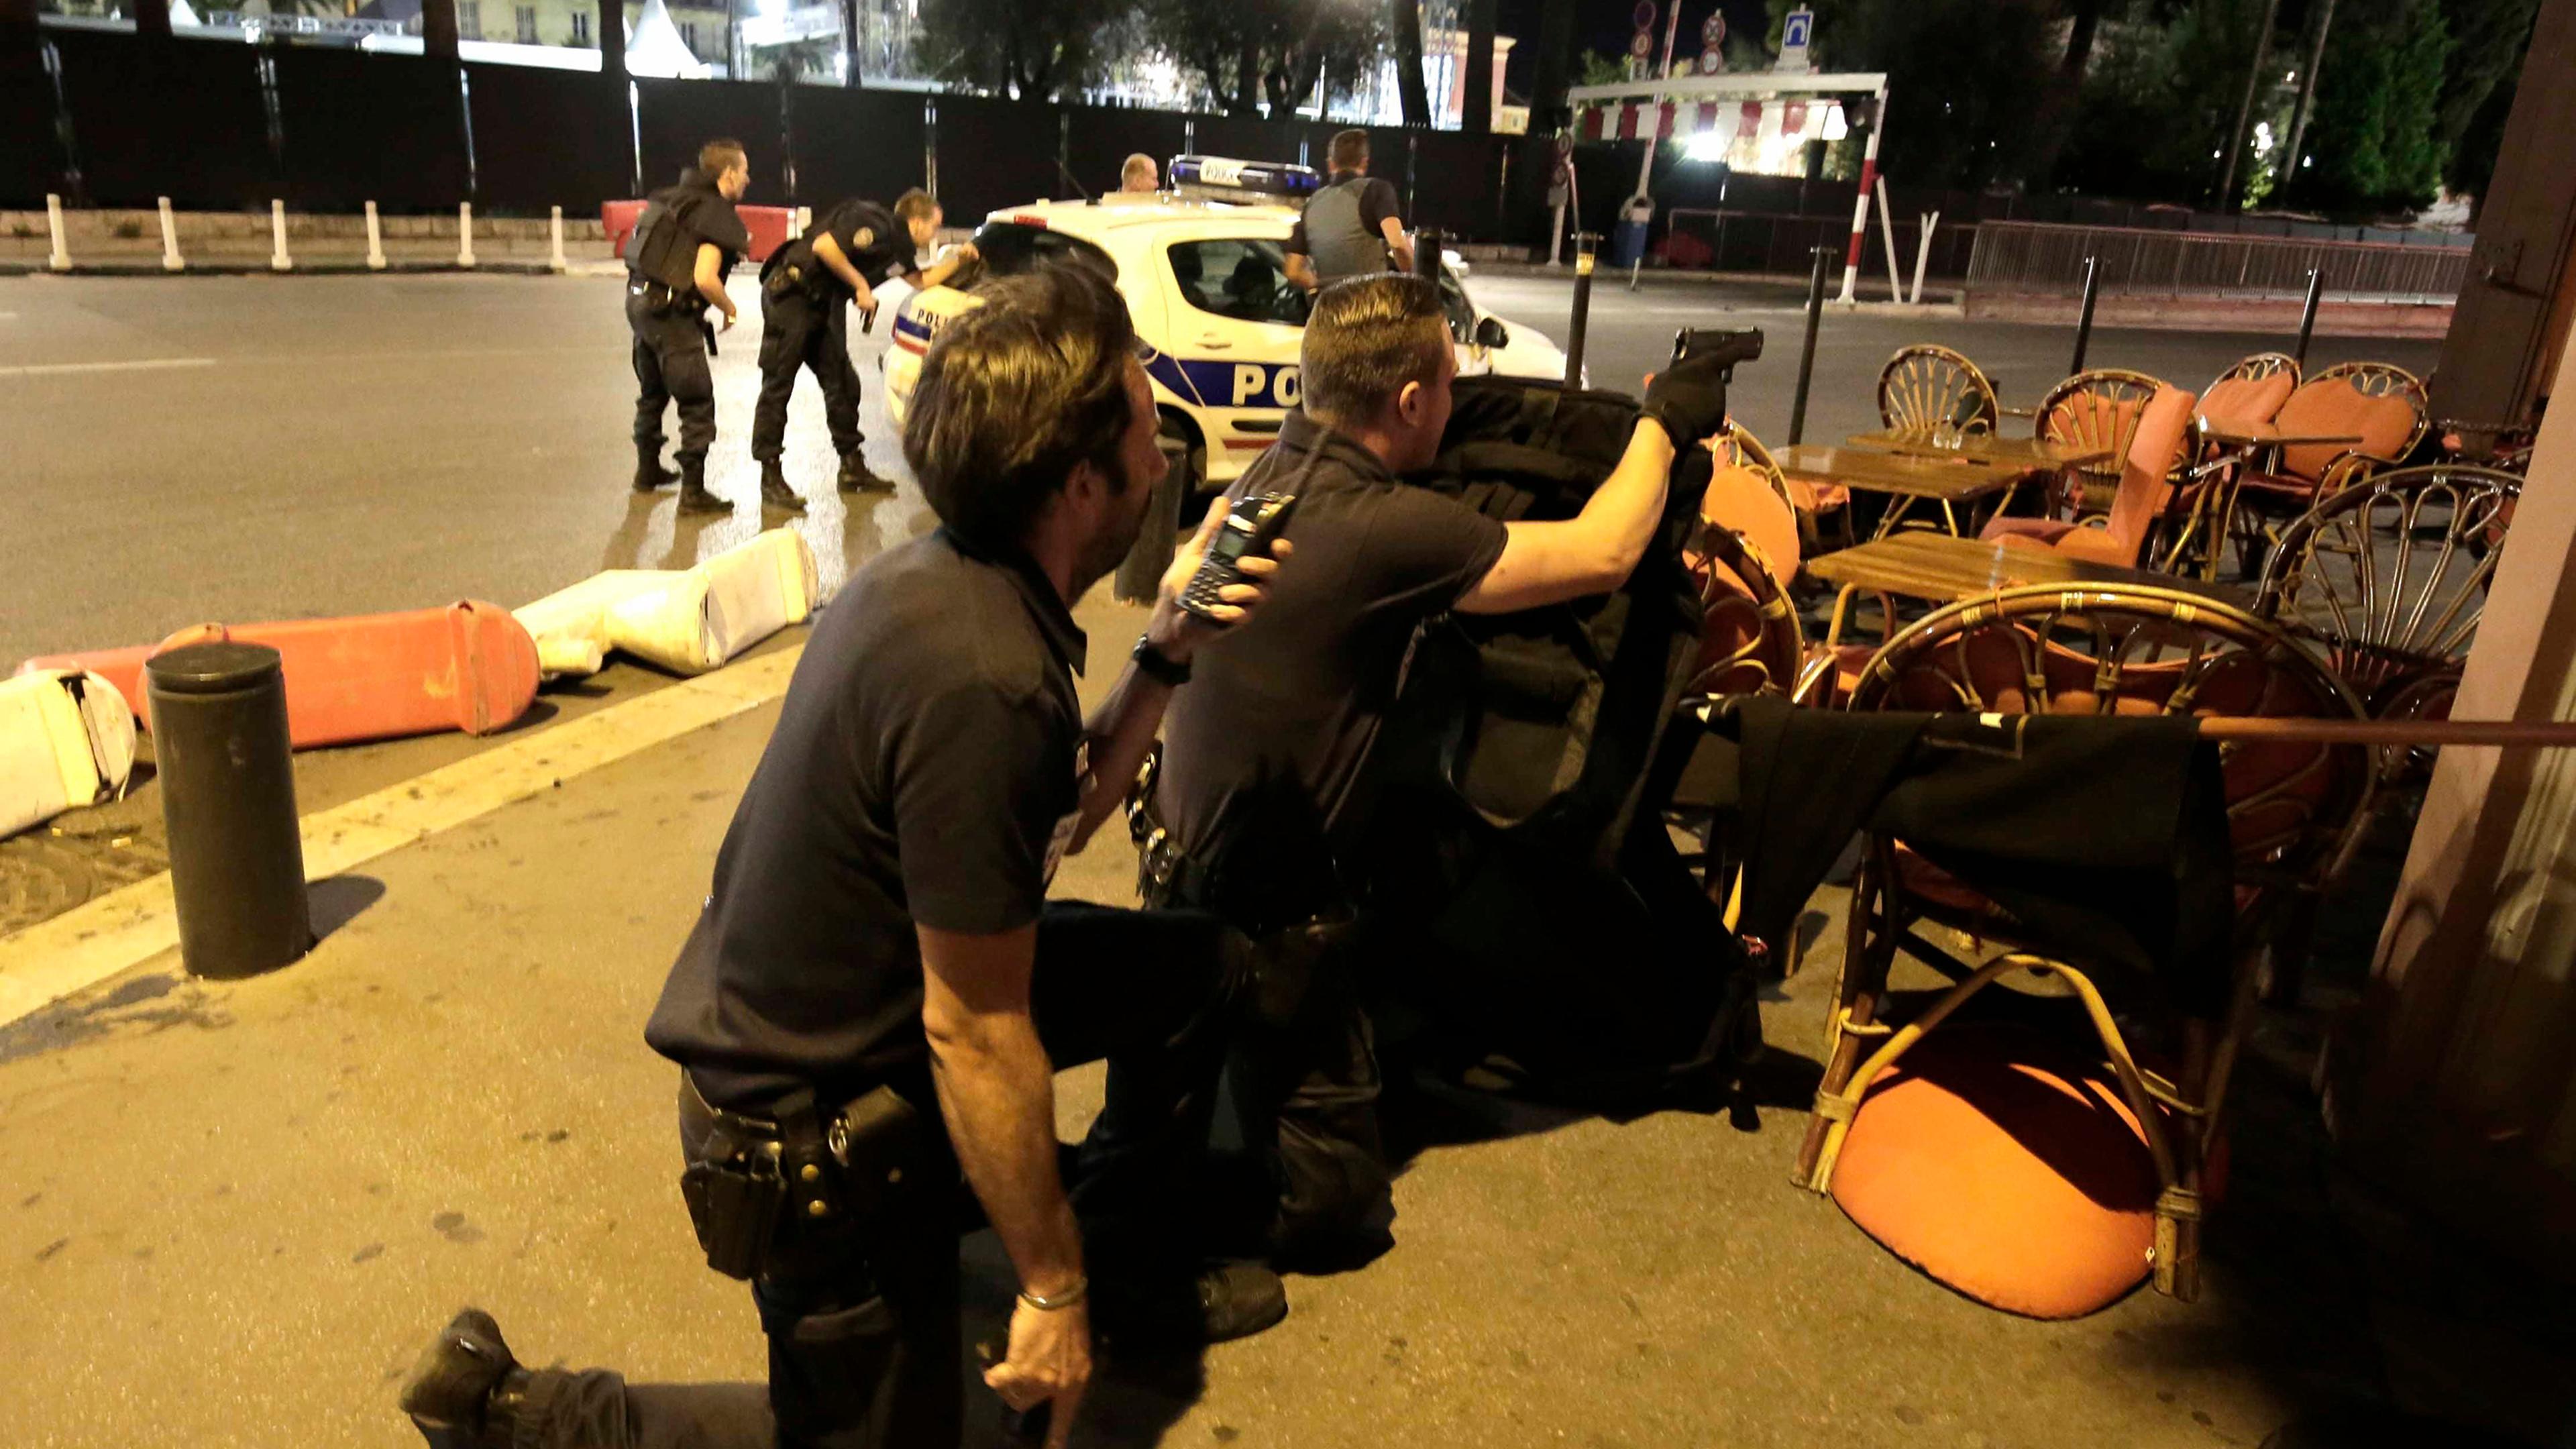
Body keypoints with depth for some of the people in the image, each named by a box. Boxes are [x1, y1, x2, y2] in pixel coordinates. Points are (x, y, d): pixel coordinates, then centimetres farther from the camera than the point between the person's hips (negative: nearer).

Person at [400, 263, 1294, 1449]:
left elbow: (1053, 821, 7)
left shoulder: (935, 573, -4)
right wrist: (1050, 1293, -15)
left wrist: (1165, 655, -3)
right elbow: (976, 1034, -26)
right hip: (816, 1119, -9)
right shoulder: (983, 680, -33)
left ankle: (1132, 1269, 28)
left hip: (803, 1015, 9)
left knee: (1204, 964, 11)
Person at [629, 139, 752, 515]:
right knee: (697, 402, -3)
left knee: (653, 391, 25)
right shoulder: (717, 216, -14)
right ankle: (693, 491, -3)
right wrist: (729, 309, -6)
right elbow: (705, 279, -25)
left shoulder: (674, 198, 12)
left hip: (640, 300, 9)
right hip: (670, 313, -9)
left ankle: (648, 470, 40)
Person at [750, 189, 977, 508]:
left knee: (842, 383, 9)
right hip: (791, 293, -9)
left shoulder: (900, 248, 13)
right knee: (778, 385, -5)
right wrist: (860, 285, -16)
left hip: (824, 303, 10)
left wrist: (958, 258, 20)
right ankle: (771, 478, -3)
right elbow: (823, 246, -25)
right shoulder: (875, 224, -16)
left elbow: (922, 279, 29)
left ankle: (853, 468, 19)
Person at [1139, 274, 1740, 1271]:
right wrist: (1665, 422, -3)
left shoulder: (1278, 469, -2)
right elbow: (1603, 552, -22)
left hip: (1193, 841, 9)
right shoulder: (1383, 528, -29)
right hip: (1259, 891, -9)